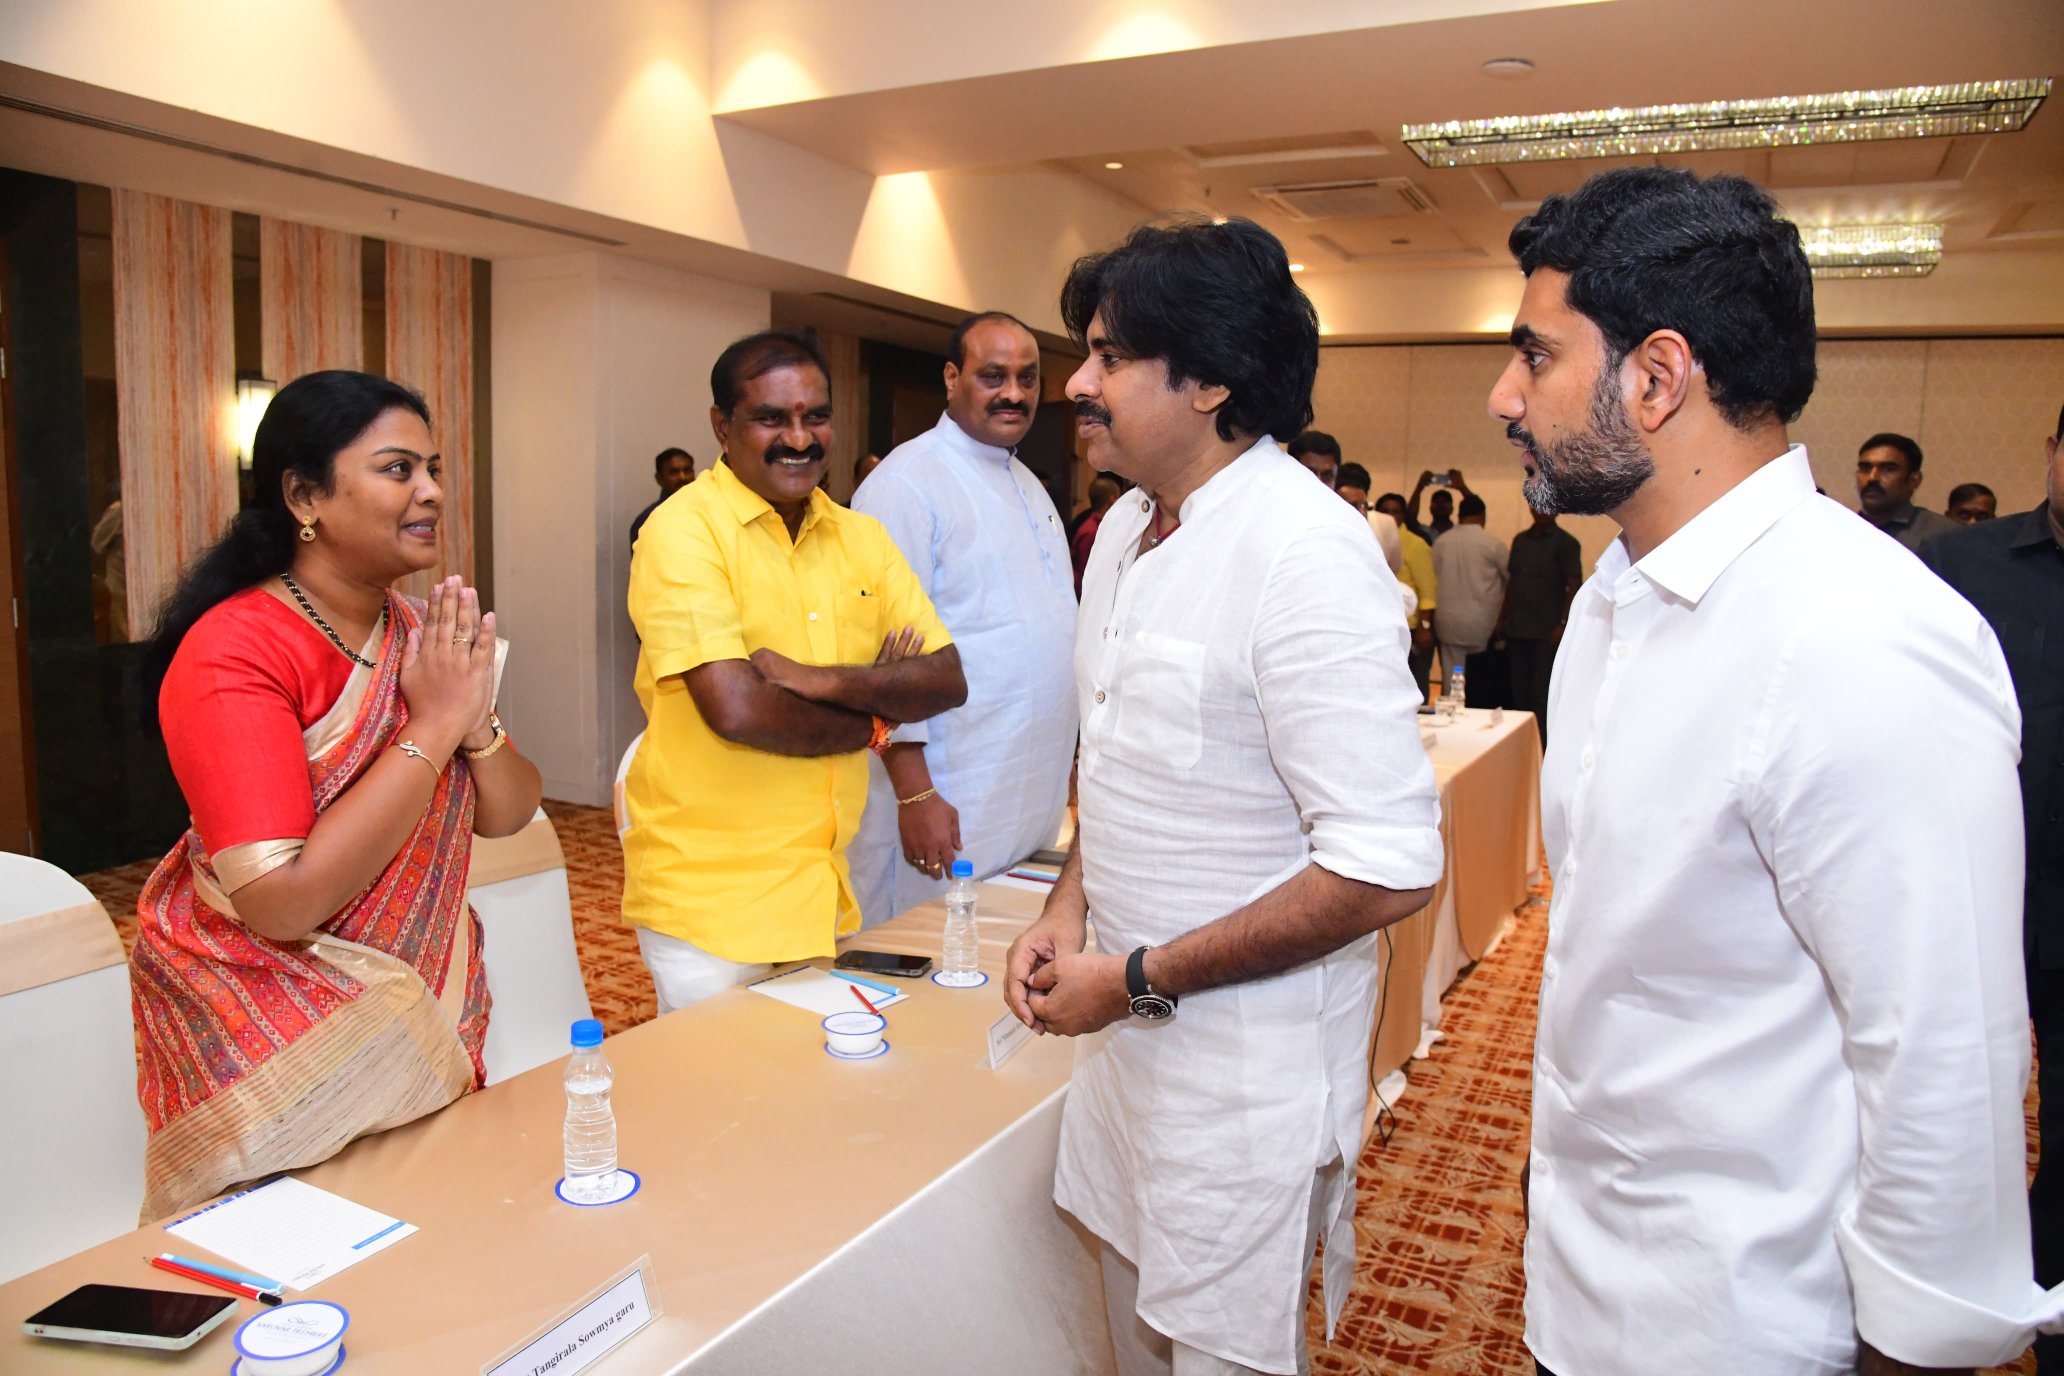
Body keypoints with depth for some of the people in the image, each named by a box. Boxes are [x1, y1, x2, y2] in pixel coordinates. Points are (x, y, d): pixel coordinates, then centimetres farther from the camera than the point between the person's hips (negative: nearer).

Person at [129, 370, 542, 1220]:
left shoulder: (421, 634, 2)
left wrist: (477, 720, -18)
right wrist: (434, 726, -26)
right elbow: (283, 901, -29)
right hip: (273, 1023, -6)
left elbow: (508, 815, 2)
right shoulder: (235, 653, -21)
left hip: (419, 1002, 6)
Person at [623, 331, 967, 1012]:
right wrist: (875, 714, -9)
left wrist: (823, 681, -17)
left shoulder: (862, 536, 7)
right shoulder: (684, 531, -12)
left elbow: (948, 679, -1)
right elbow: (735, 709, -23)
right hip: (709, 899, -6)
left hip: (826, 887, 6)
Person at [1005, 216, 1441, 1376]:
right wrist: (1070, 909, 2)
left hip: (1249, 1053, -8)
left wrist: (1141, 977, -20)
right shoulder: (1127, 527, 5)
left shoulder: (1305, 552, -24)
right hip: (1132, 1026, 8)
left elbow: (1388, 869, -26)